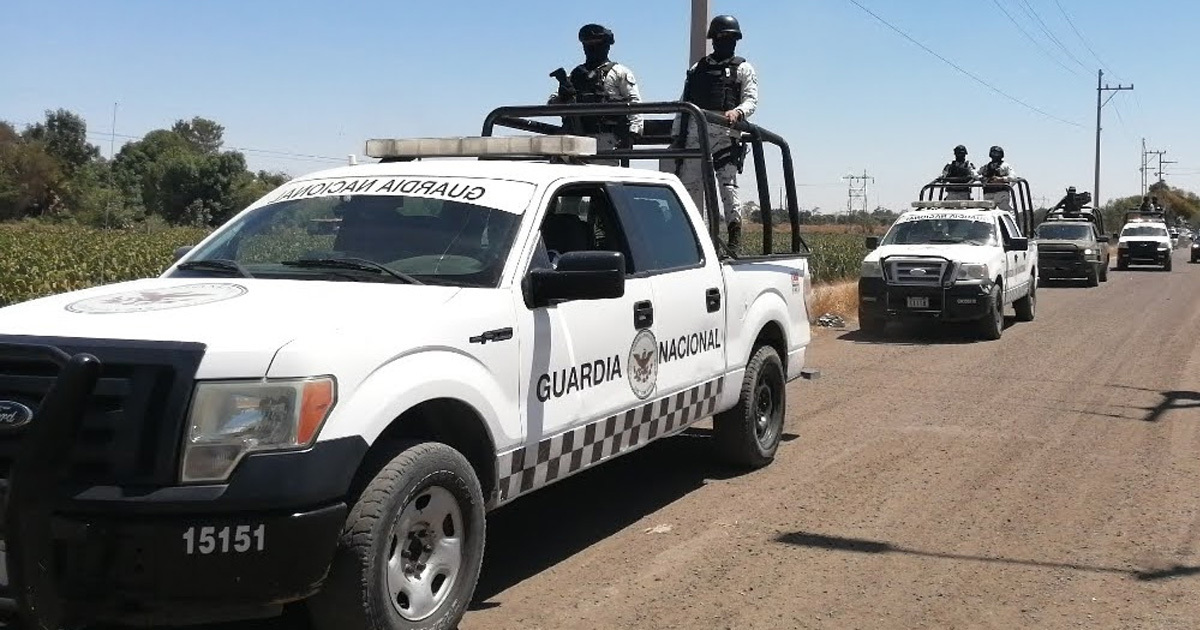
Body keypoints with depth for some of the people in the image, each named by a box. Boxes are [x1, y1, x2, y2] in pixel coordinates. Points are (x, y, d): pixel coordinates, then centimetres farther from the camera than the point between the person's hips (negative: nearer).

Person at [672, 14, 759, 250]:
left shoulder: (743, 69, 14)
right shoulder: (696, 69, 23)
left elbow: (751, 100, 2)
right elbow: (683, 104, 21)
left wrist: (737, 112, -20)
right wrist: (676, 134, 12)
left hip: (725, 132, -3)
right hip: (695, 132, 3)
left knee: (727, 182, -12)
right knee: (690, 182, -1)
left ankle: (734, 227, -8)